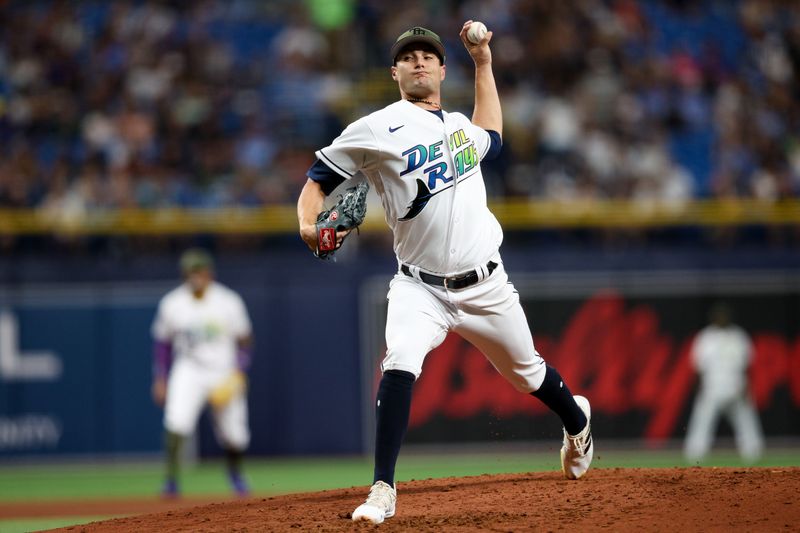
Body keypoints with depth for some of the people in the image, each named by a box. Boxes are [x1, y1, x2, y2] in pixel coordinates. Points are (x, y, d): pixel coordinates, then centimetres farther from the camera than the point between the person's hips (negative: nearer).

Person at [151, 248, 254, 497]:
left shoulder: (229, 302, -8)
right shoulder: (171, 304, -5)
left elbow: (244, 340, 0)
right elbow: (162, 342, 6)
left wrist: (238, 374, -11)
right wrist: (160, 378, 2)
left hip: (225, 373, 0)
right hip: (189, 371, 0)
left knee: (234, 434, 5)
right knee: (176, 420, -25)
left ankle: (235, 473, 37)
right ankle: (171, 479, -19)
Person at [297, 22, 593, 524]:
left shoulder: (459, 124, 8)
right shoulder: (377, 129, -8)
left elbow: (491, 136, 32)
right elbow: (319, 178, -5)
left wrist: (483, 63, 26)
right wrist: (309, 225, -26)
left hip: (486, 287, 4)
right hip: (420, 288, -4)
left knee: (526, 369, 20)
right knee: (400, 365, -30)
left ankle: (578, 419, 53)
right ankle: (383, 491, -27)